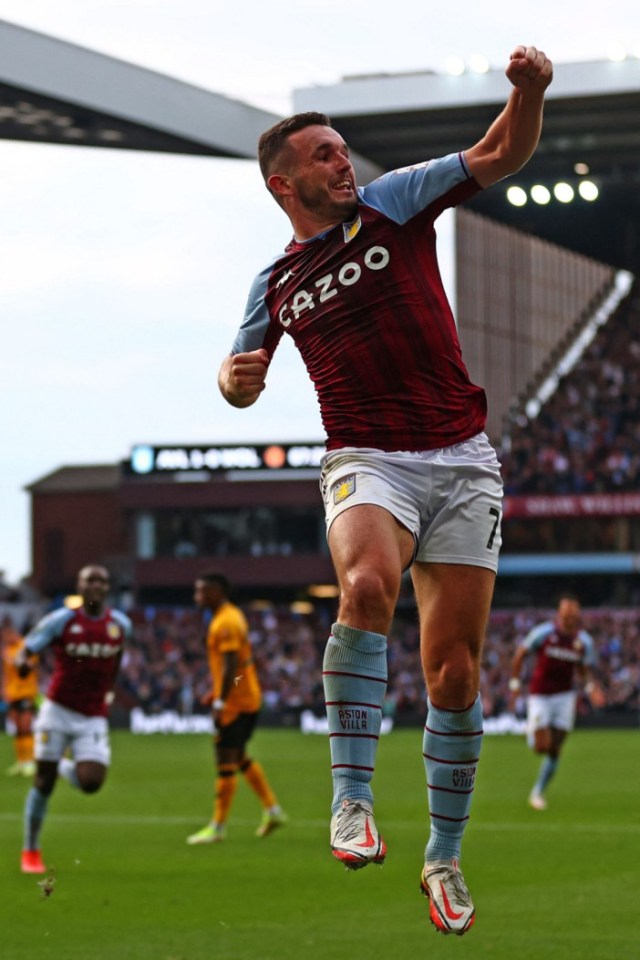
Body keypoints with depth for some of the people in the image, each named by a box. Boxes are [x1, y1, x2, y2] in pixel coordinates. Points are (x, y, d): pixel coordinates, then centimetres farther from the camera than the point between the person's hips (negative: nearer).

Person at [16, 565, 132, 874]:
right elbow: (27, 649, -9)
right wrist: (23, 662, -32)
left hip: (94, 718, 2)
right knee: (43, 783, -1)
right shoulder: (60, 621, -9)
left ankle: (67, 767, 22)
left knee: (90, 783, -15)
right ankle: (30, 851, 17)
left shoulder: (121, 625, 0)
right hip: (58, 710, -2)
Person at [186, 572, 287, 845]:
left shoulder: (225, 623, -18)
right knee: (238, 758, 19)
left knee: (226, 763, -4)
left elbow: (230, 666, -23)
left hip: (235, 703, -10)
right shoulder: (232, 616, 14)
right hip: (248, 699, 10)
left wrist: (220, 702, -24)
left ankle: (218, 827, 1)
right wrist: (217, 692, 23)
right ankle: (272, 810, 21)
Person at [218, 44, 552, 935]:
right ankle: (352, 794, -29)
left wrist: (529, 91, -17)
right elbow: (243, 382, 25)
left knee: (454, 667, -1)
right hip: (368, 461, 0)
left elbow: (504, 155, 3)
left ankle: (444, 856, 14)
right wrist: (235, 375, 0)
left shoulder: (393, 203, 8)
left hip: (463, 461, 0)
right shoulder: (276, 281, 13)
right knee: (367, 586, -34)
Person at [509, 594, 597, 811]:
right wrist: (515, 685, -5)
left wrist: (590, 687, -15)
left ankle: (538, 792, 15)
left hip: (565, 696, 3)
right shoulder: (543, 632, -13)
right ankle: (532, 732, 28)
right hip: (540, 696, -3)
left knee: (555, 749, 0)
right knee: (542, 747, -9)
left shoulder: (584, 641, -4)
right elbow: (520, 655, -2)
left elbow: (584, 670, 7)